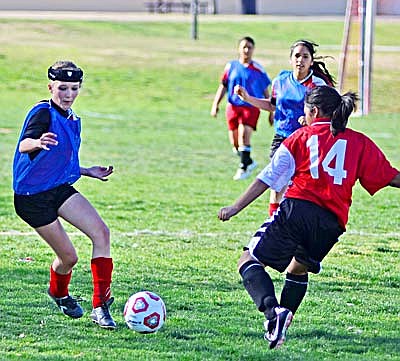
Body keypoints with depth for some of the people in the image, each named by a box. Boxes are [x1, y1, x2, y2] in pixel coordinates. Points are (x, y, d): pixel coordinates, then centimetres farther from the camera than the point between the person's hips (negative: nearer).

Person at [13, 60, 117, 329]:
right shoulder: (43, 113, -15)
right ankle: (58, 292, 38)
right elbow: (24, 145, -34)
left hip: (61, 189, 7)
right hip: (32, 197, -7)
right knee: (68, 257, 0)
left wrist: (87, 172, 17)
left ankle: (101, 306, -12)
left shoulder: (73, 121, 10)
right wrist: (38, 142, -56)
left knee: (101, 231, -15)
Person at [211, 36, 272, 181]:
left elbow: (266, 92, 9)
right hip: (233, 107, 3)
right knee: (235, 143, 5)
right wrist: (215, 105, 5)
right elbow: (223, 87, 12)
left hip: (251, 107, -3)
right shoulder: (231, 66, 7)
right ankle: (249, 162, 30)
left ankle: (244, 167, -14)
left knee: (244, 135, -22)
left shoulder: (258, 69, 2)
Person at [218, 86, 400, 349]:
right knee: (299, 270, 29)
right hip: (332, 223, 4)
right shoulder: (360, 142, 16)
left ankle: (273, 311, -22)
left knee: (250, 261, 3)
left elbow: (268, 178, 7)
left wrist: (236, 207, 11)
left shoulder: (301, 137, 11)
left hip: (298, 210, -4)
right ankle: (282, 326, 19)